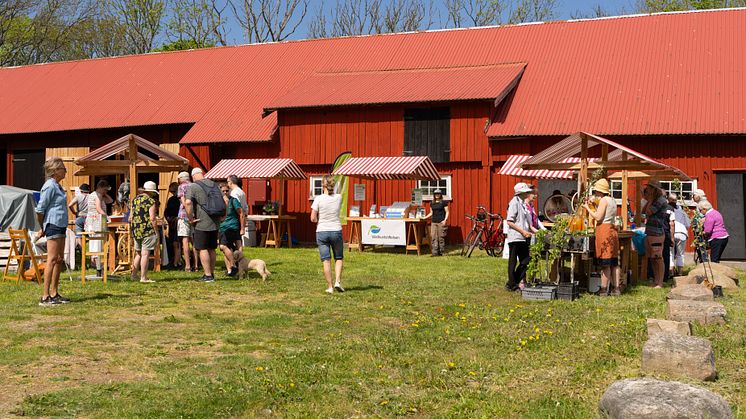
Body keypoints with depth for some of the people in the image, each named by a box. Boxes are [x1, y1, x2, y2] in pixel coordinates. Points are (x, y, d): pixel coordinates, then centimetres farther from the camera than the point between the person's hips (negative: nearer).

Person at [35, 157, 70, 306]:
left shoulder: (57, 186, 16)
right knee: (52, 259, -11)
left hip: (60, 226, 10)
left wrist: (44, 228, 19)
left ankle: (54, 294, 19)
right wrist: (43, 228, -2)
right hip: (53, 225, -10)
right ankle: (45, 297, -10)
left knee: (59, 260, 12)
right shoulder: (50, 186, -13)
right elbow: (40, 209, -14)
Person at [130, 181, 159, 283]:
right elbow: (152, 218, -14)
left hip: (136, 230, 7)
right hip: (147, 230, -7)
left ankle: (134, 274, 24)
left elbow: (131, 217, 15)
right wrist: (156, 231, -8)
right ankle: (143, 277, -3)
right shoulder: (151, 201, -8)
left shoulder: (135, 200, 12)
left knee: (138, 253, 19)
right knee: (145, 254, -4)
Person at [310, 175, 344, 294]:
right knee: (339, 258, 17)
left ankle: (330, 287, 5)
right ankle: (337, 281, 1)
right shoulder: (338, 198, -4)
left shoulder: (318, 199, -10)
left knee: (326, 260, 4)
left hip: (322, 232, -1)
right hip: (336, 231, 1)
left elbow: (313, 219, -8)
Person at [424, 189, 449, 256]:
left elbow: (447, 212, -1)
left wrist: (445, 220, -13)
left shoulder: (443, 203, 0)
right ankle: (435, 252, -2)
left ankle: (441, 252, 4)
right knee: (433, 237, -3)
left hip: (441, 222, -4)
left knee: (441, 237, -3)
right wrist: (425, 217, 10)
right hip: (434, 222, 4)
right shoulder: (432, 203, 13)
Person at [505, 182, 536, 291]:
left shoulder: (523, 204, 17)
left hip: (523, 238, 9)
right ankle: (511, 284, 5)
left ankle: (519, 282, 16)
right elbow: (509, 221, -17)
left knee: (525, 261, 8)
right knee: (513, 261, -1)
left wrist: (534, 230, 11)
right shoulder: (514, 203, -10)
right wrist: (523, 231, -18)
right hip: (515, 237, -9)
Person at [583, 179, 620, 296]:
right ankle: (616, 288, 10)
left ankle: (604, 289, -4)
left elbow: (598, 217, -14)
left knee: (605, 263, -7)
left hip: (604, 229, -9)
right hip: (612, 229, 9)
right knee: (614, 262, 9)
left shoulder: (604, 200, -10)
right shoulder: (612, 201, 16)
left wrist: (587, 208, -2)